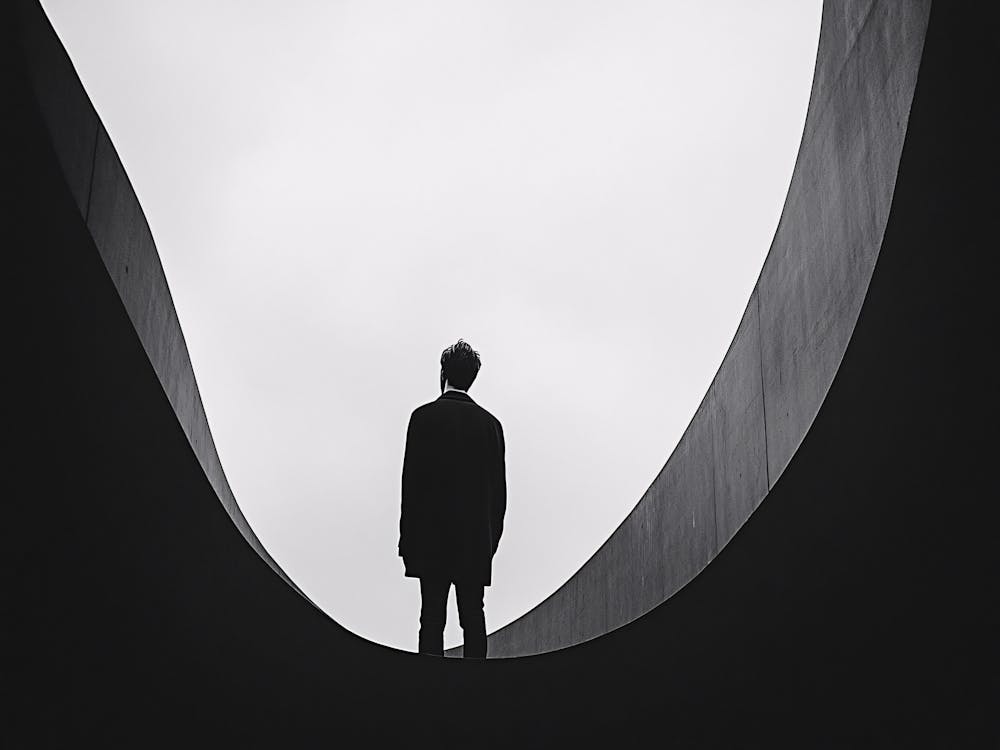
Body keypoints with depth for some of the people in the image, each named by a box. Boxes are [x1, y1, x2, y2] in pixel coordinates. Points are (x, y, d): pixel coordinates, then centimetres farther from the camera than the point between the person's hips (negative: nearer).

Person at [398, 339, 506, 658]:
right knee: (473, 617, 5)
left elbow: (412, 479, -5)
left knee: (432, 617, -2)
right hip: (477, 539, 3)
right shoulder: (490, 423, 7)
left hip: (432, 536, -3)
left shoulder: (424, 417, -2)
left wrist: (408, 538, 0)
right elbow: (499, 489, 7)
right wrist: (491, 539, 14)